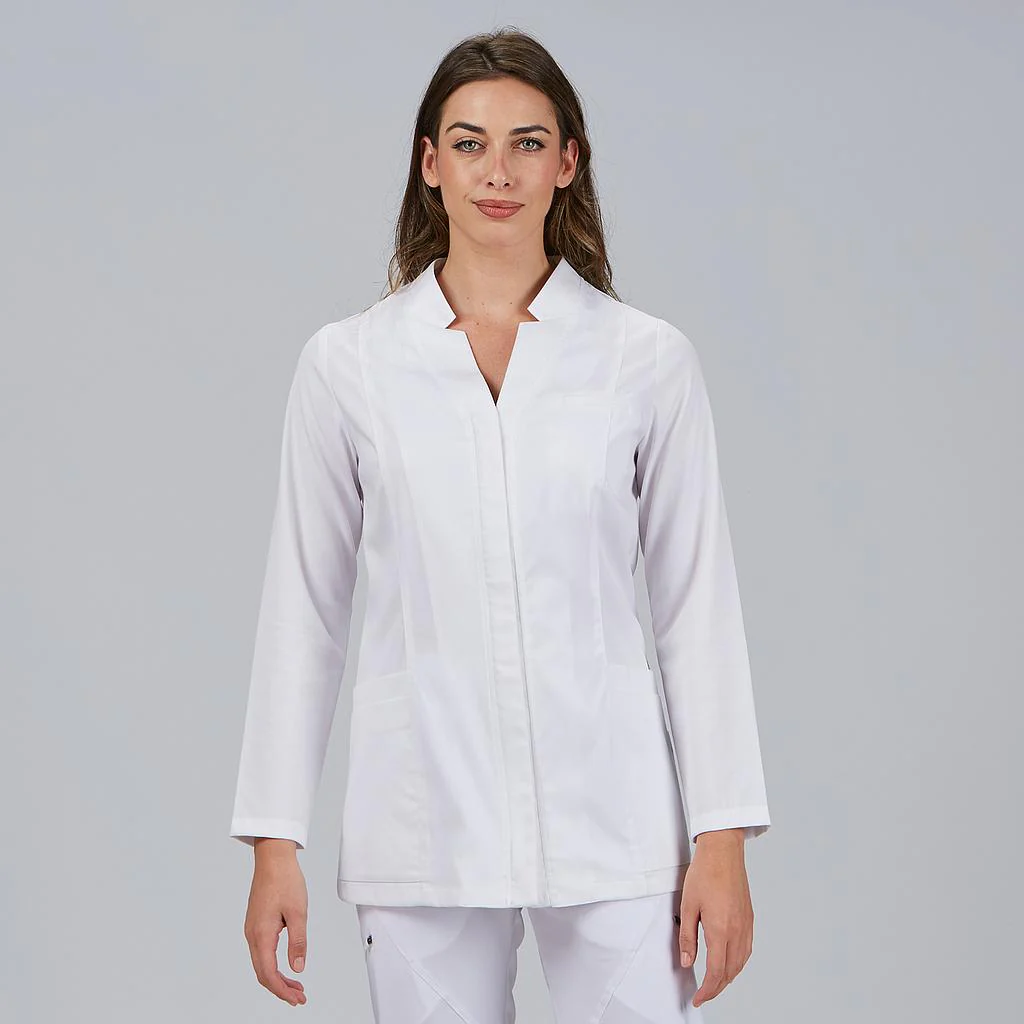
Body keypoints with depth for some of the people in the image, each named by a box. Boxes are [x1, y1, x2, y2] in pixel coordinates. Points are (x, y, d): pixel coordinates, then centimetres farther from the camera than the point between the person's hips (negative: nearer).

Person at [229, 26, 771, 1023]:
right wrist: (274, 840, 2)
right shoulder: (348, 362, 3)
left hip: (608, 815, 0)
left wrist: (723, 838, -2)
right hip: (425, 817, 1)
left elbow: (696, 604, 3)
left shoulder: (647, 359, 2)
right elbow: (303, 609, 5)